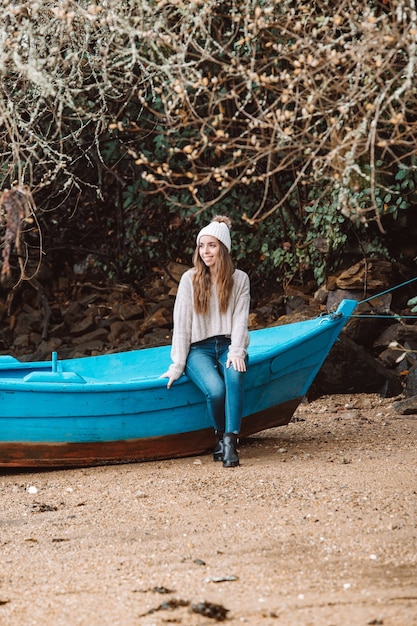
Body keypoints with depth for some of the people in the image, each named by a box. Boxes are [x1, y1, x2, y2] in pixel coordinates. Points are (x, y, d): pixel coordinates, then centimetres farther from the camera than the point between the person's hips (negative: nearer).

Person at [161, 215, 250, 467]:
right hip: (199, 349, -1)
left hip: (228, 346, 1)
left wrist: (236, 352, -18)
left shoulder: (240, 279, 7)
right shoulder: (190, 279, 4)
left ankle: (230, 442, -37)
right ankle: (221, 434, -4)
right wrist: (177, 366, -6)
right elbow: (182, 323, 0)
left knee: (235, 376, -37)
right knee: (215, 389, -32)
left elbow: (240, 319, -1)